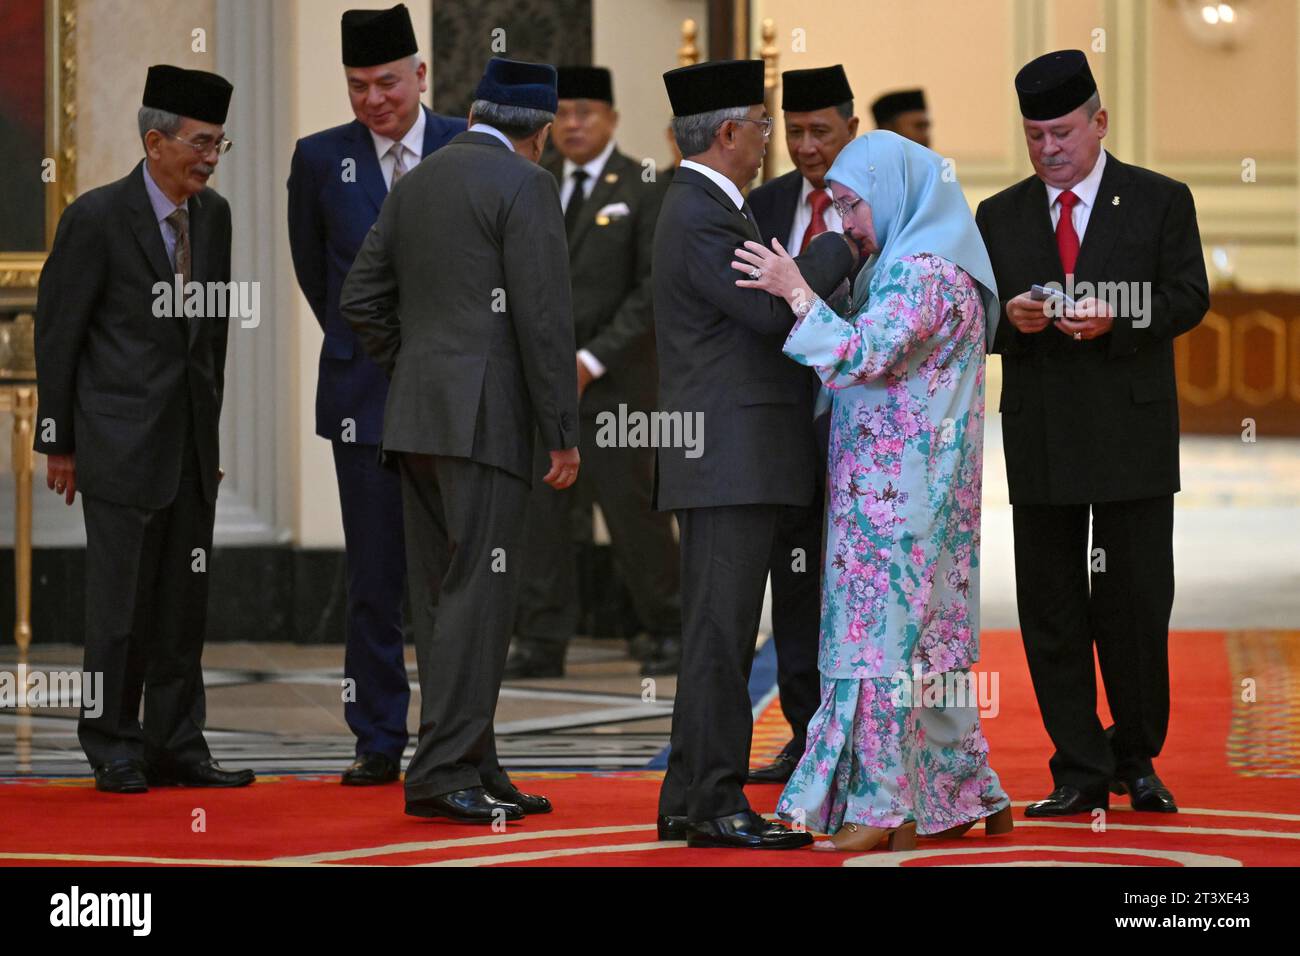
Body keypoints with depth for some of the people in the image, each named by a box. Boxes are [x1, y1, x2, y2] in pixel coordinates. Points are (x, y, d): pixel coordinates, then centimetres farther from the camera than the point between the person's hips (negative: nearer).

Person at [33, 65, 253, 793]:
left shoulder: (213, 215, 8)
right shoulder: (97, 218, -10)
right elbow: (57, 333, -5)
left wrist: (212, 425, 15)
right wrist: (59, 444, -3)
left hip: (193, 443, 6)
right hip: (121, 440, -6)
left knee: (185, 604, 7)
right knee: (121, 604, -2)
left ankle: (177, 746, 14)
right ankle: (114, 751, 7)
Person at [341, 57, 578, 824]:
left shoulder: (415, 185, 15)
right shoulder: (525, 185, -8)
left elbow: (362, 300, 16)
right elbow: (546, 316, -13)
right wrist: (564, 435, -9)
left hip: (416, 416, 8)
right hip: (485, 418, -8)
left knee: (446, 596, 9)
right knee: (478, 595, -7)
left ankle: (475, 769, 13)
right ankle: (443, 773, -11)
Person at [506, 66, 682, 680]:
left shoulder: (645, 191, -4)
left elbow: (656, 289, -10)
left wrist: (592, 360, -16)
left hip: (613, 379, -5)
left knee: (630, 507, -2)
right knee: (538, 508, -1)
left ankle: (668, 631, 15)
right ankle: (541, 644, 3)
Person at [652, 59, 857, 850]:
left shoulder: (708, 208, 19)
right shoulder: (700, 216, -15)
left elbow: (760, 314, 21)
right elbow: (769, 309, -22)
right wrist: (845, 244, -12)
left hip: (739, 459, 11)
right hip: (730, 458, -11)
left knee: (718, 634, 12)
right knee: (721, 634, -9)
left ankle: (690, 801, 16)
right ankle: (716, 805, -8)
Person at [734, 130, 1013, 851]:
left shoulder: (923, 270, -15)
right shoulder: (921, 261, 16)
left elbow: (865, 357, -23)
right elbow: (875, 356, 20)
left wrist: (797, 293, -17)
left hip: (897, 487, -10)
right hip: (917, 486, 10)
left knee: (883, 629, -7)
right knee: (925, 632, 12)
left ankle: (883, 806, -5)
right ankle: (962, 794, 15)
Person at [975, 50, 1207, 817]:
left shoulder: (1160, 201, 5)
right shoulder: (999, 218, 12)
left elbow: (1189, 297, -3)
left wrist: (1117, 319, -20)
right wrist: (1010, 318, -13)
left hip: (1132, 432, -3)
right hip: (1040, 435, 3)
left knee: (1136, 601, 0)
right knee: (1051, 609, 2)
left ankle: (1138, 758, 16)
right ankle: (1081, 774, 7)